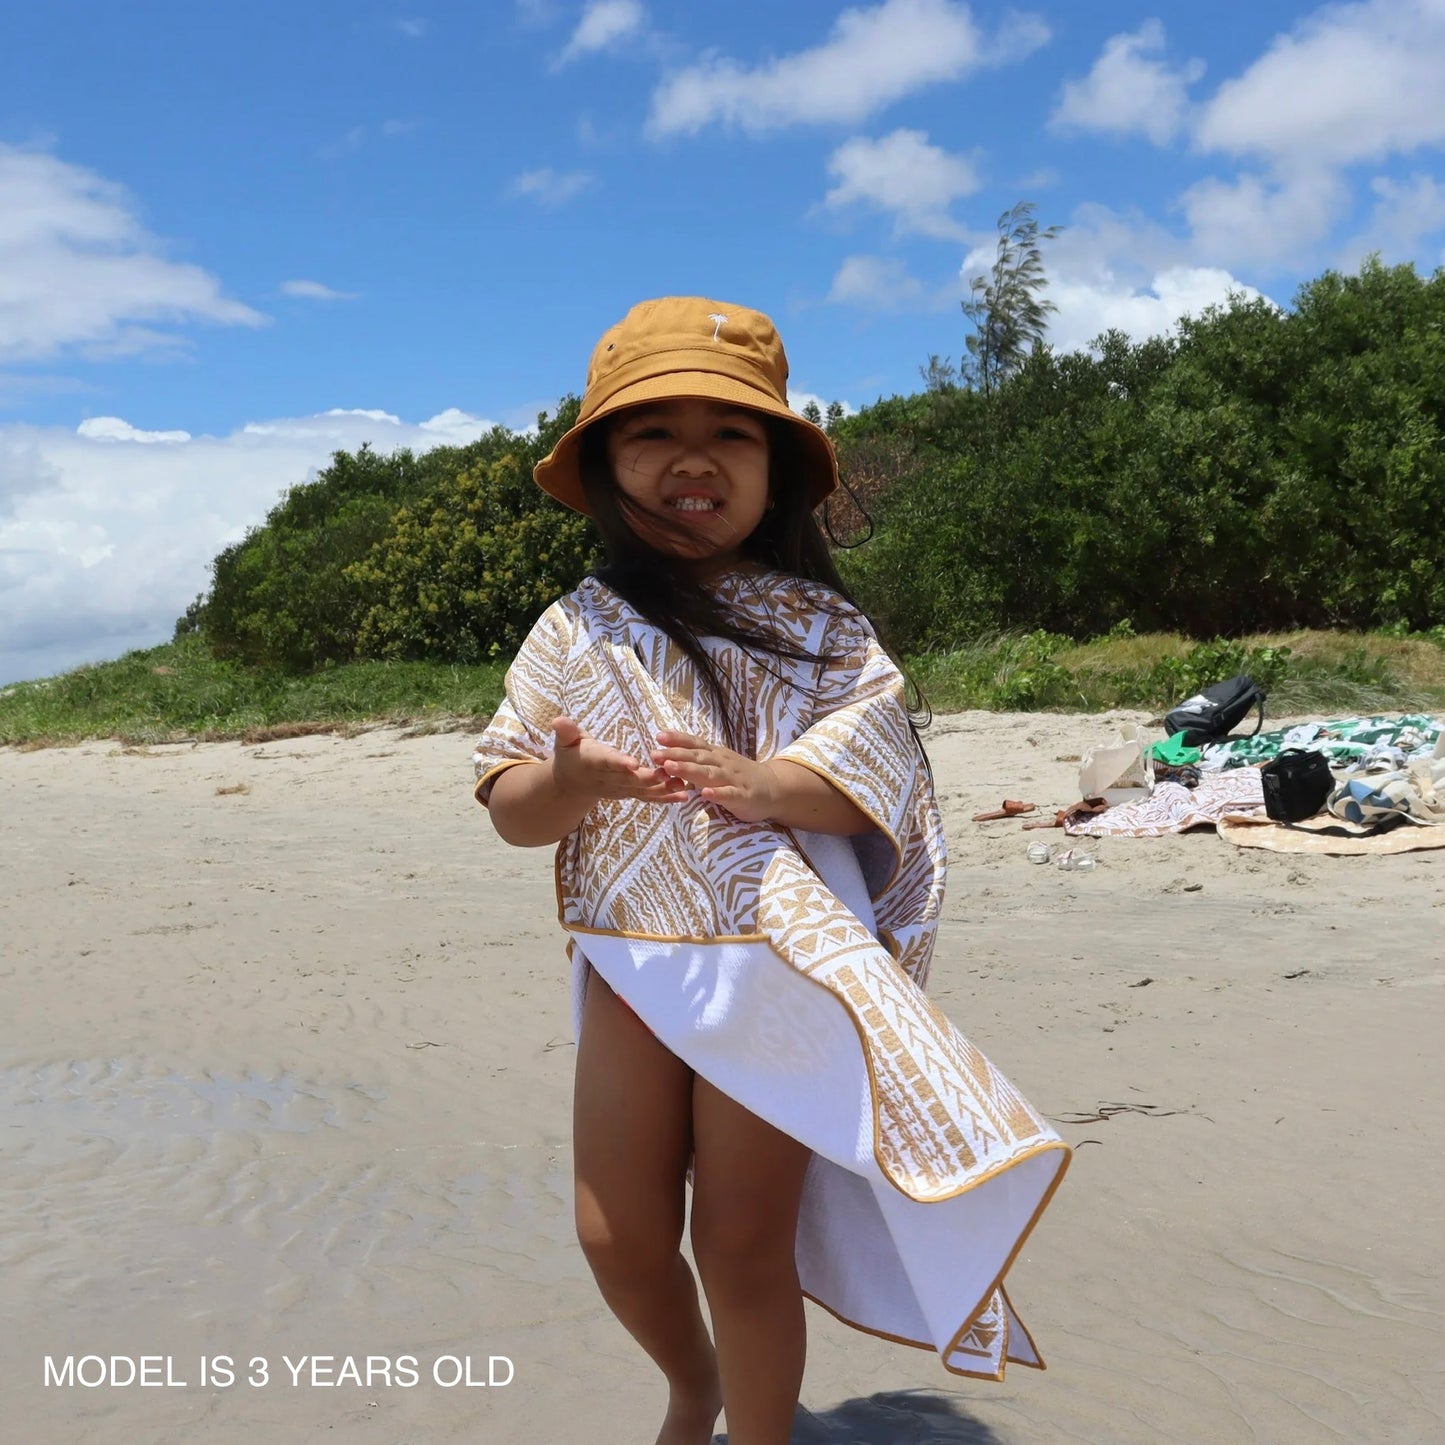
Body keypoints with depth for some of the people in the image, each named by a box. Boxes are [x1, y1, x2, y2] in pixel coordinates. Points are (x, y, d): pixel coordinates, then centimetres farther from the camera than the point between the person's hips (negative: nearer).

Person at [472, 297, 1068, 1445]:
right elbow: (510, 812, 0)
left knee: (743, 1243, 4)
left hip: (779, 959, -3)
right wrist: (571, 780, -22)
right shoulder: (580, 631, 1)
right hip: (631, 959, 3)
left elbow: (881, 768, -11)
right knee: (620, 1235, 10)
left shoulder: (819, 624, -4)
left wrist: (768, 785, -29)